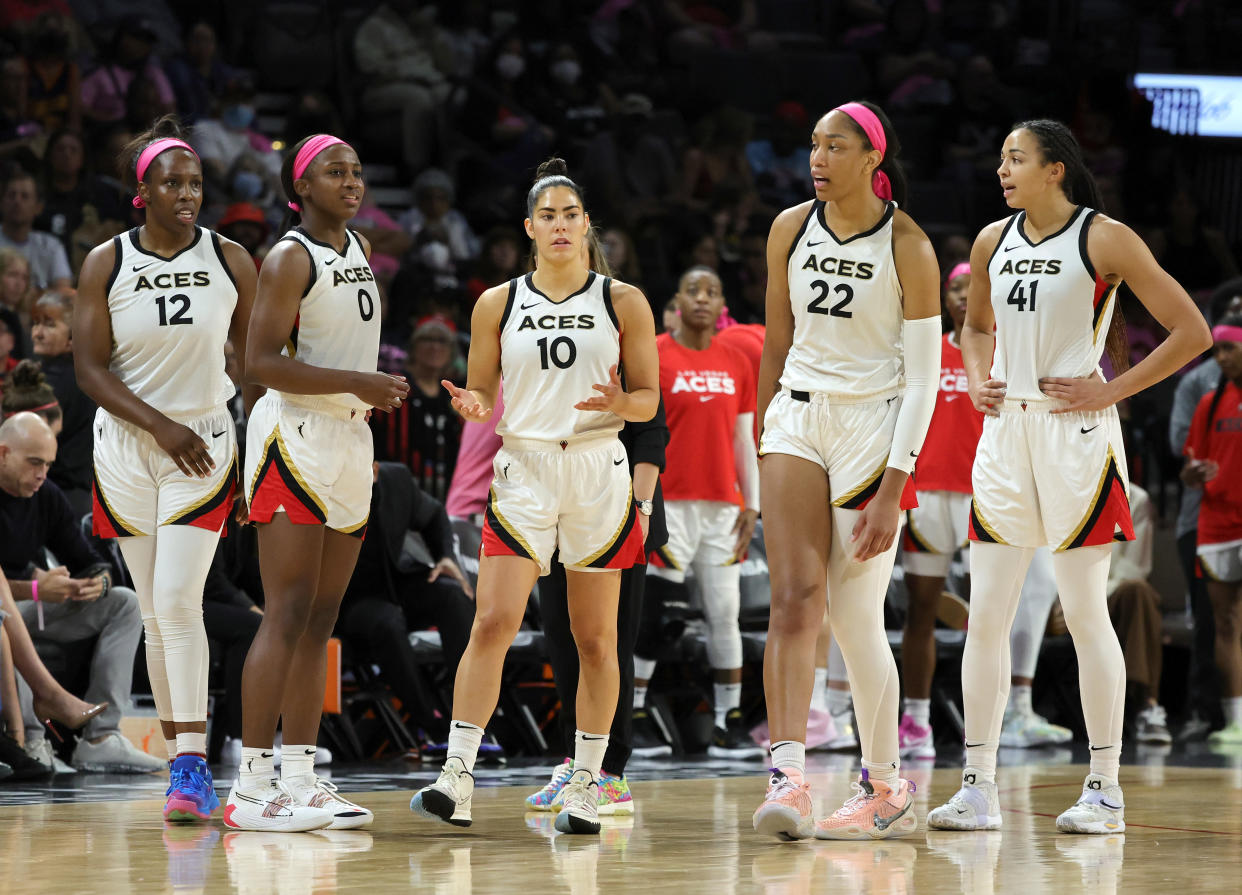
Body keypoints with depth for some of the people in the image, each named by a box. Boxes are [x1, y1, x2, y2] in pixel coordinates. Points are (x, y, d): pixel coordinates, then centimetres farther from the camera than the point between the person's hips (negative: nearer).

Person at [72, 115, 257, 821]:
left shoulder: (229, 260, 0)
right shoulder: (107, 264, -2)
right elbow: (90, 366, -4)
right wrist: (160, 425, -14)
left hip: (205, 445, -1)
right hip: (128, 448, 1)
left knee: (179, 601, -16)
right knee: (155, 612, 5)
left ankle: (192, 766, -18)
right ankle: (183, 761, 15)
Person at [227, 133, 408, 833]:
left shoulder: (357, 249, 15)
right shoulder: (292, 258, -10)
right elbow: (261, 362, -18)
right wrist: (357, 383, -20)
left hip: (351, 441, 8)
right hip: (295, 440, -8)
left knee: (321, 619, 8)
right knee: (287, 616, -13)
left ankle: (302, 778, 11)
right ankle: (251, 788, -14)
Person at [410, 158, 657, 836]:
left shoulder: (622, 302, 4)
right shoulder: (498, 304, 7)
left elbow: (650, 400, 5)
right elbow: (481, 394, 11)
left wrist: (620, 403, -17)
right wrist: (471, 407, -13)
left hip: (599, 474, 0)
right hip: (523, 469, 0)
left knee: (595, 639, 3)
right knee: (493, 621, -13)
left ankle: (584, 786, 11)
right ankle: (457, 782, -15)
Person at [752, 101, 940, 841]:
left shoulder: (907, 247, -9)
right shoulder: (791, 229, 4)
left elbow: (924, 381, -10)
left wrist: (893, 489, -16)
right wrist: (764, 440, 18)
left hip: (872, 426, -4)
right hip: (798, 418, 4)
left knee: (857, 617, -2)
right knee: (795, 594, -13)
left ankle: (886, 789, 14)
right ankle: (789, 776, -23)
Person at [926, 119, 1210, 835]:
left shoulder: (1104, 239, -7)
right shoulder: (993, 241, 9)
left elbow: (1191, 331, -8)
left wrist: (1112, 390, -11)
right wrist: (979, 380, 9)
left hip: (1075, 431, -5)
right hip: (1006, 430, 5)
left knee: (1086, 613, -2)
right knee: (986, 614, 1)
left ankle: (1106, 789, 5)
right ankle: (980, 788, 5)